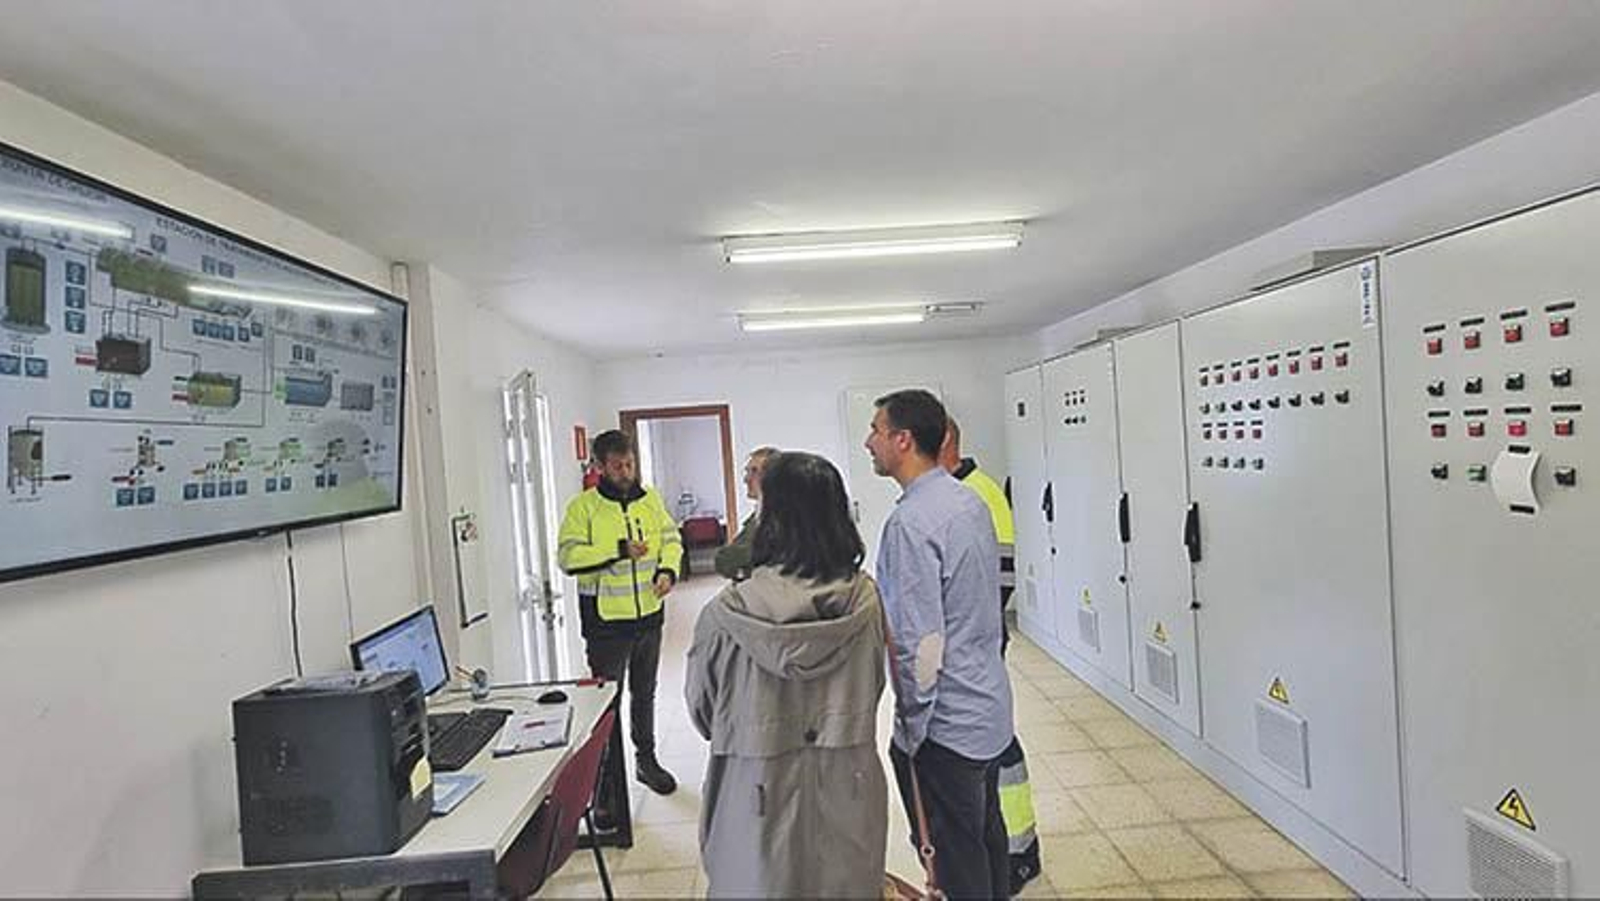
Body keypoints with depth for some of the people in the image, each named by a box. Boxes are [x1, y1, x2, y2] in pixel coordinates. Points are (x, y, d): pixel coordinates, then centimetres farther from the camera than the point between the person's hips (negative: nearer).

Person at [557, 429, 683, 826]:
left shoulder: (651, 499, 5)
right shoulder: (582, 507, -9)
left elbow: (671, 539, 9)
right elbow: (569, 557, -17)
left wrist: (668, 570, -10)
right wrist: (620, 551, -25)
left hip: (649, 615, 5)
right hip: (606, 622, -5)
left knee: (644, 693, 21)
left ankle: (646, 760, 40)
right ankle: (608, 785, 16)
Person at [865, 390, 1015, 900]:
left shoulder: (910, 523, -25)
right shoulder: (970, 501, 3)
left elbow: (920, 644, -25)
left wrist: (911, 730, -13)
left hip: (945, 724, -8)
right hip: (990, 708, 9)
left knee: (956, 859, 10)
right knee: (986, 832, 25)